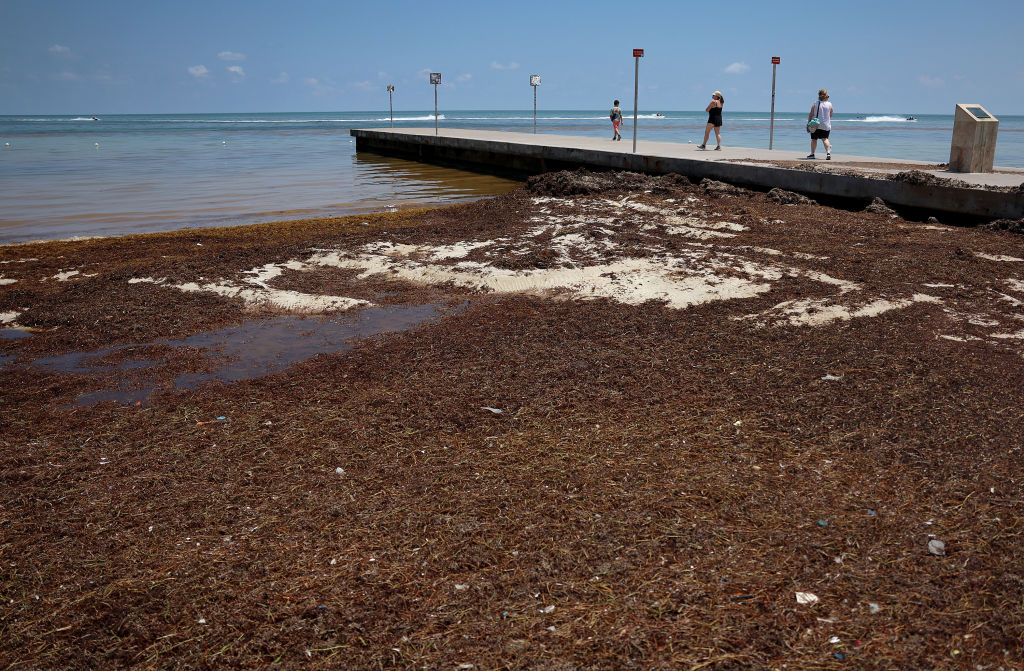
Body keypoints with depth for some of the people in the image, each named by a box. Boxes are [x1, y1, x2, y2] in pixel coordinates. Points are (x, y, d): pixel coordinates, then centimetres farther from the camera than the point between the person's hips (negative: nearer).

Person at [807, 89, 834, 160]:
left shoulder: (815, 104, -4)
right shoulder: (829, 105, 0)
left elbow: (811, 115, -3)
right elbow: (830, 115, 9)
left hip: (816, 125, -1)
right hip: (826, 125, 1)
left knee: (814, 139, 9)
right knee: (825, 139, 0)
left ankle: (812, 153, 16)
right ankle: (828, 152, -18)